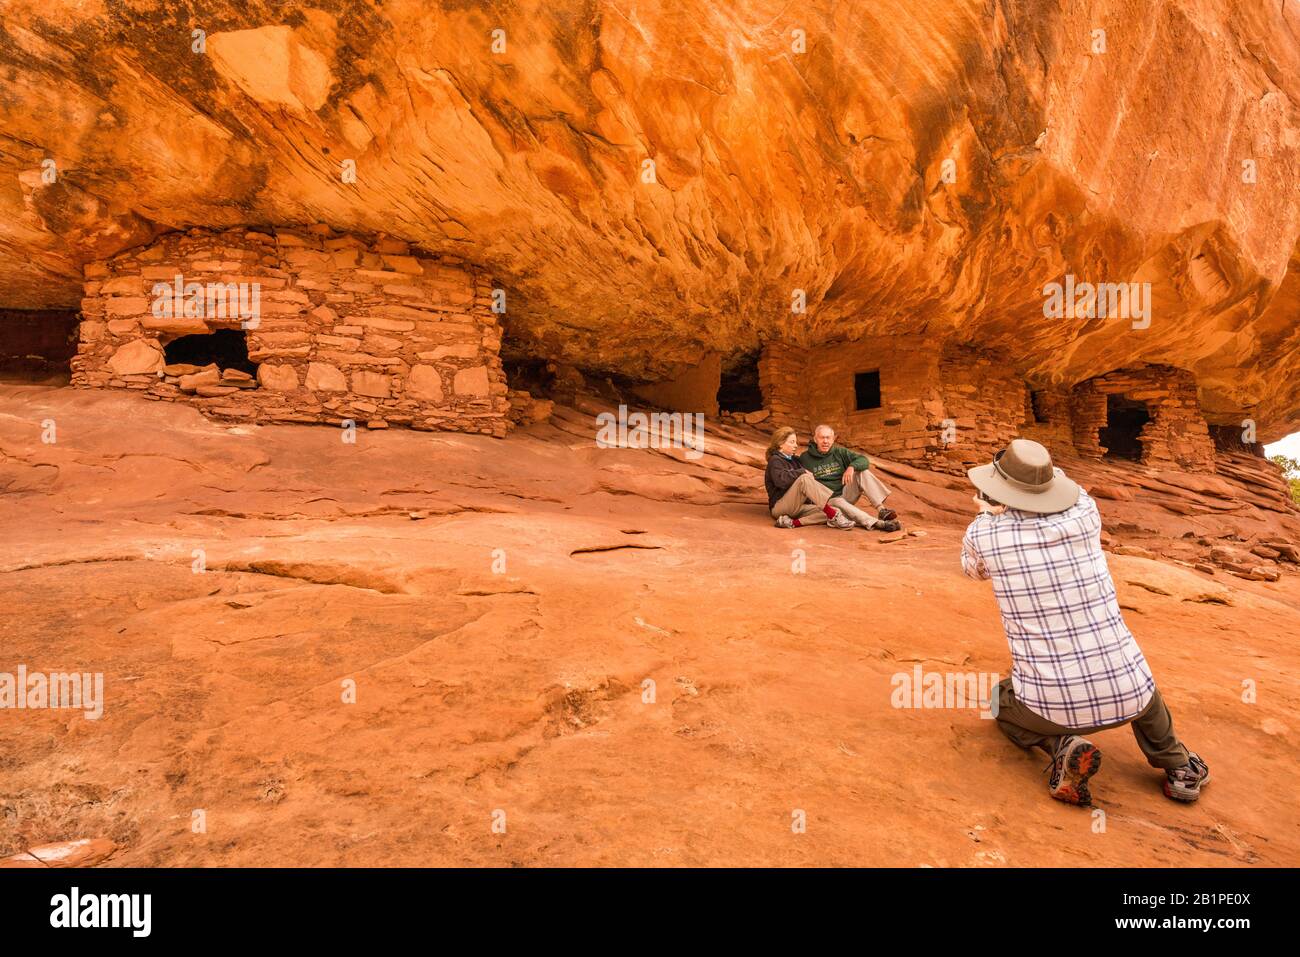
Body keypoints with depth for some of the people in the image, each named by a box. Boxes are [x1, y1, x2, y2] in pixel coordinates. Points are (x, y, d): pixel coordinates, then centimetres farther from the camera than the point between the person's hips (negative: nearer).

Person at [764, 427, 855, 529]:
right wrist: (802, 472, -16)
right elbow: (781, 480, -24)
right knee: (804, 479, -32)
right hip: (779, 507, -8)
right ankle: (833, 517, -35)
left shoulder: (794, 460, 22)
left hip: (797, 508, 8)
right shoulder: (775, 460, -2)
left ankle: (793, 523, -29)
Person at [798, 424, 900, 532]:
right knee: (838, 503, -37)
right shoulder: (805, 458, -1)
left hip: (845, 494, 4)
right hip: (829, 500, -4)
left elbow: (864, 460, 0)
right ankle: (877, 523, -53)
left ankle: (881, 510, -27)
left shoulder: (839, 452, 7)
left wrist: (852, 467, -23)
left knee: (862, 472, -14)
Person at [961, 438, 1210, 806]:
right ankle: (1176, 764, 27)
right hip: (1126, 696, 3)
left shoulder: (984, 533, -9)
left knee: (1002, 702, 31)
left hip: (1052, 704, -3)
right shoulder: (1085, 515, -4)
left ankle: (1061, 746, 4)